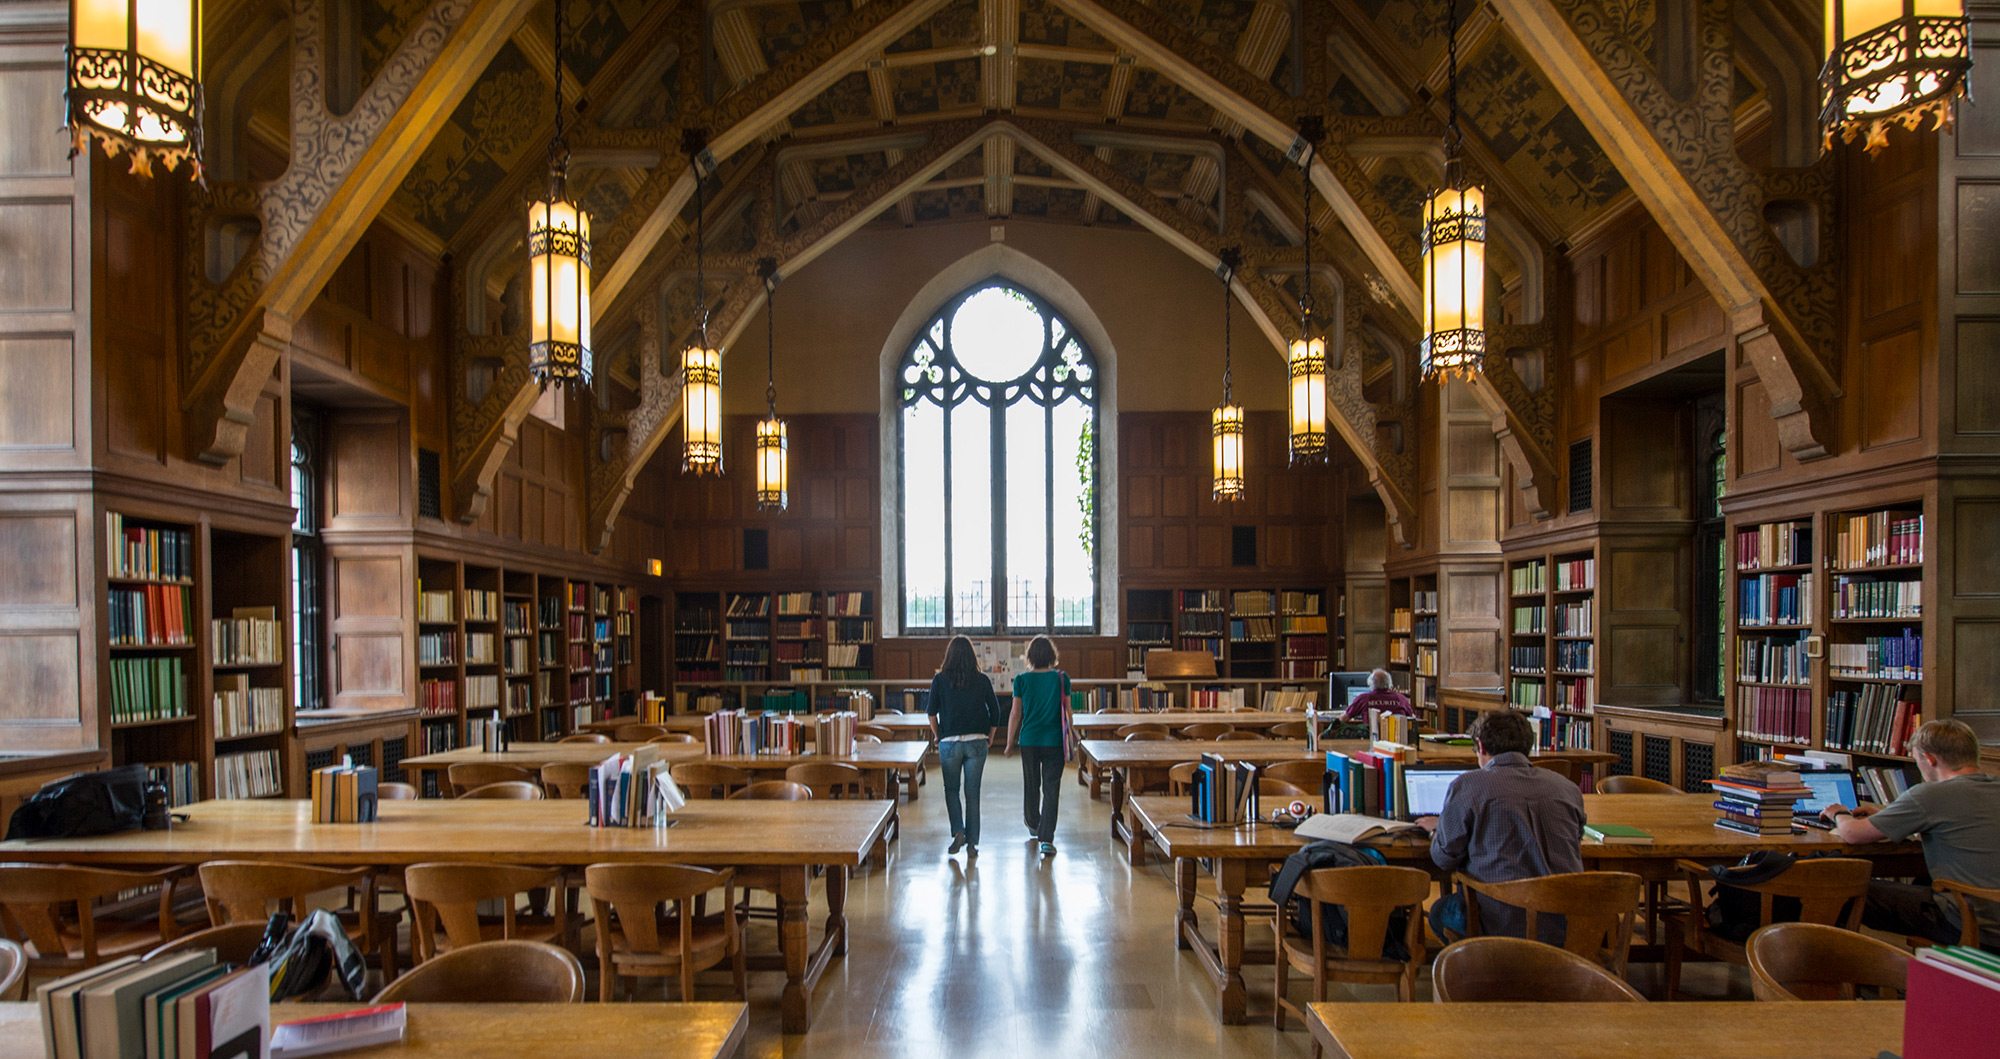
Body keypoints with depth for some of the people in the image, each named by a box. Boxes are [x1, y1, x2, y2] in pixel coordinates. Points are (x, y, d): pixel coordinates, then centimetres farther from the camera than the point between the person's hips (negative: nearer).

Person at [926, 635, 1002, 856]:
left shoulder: (940, 680, -2)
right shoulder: (982, 680, 1)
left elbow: (932, 713, -3)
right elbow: (995, 710, 3)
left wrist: (938, 737, 10)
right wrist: (990, 737, 15)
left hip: (950, 742, -1)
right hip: (977, 742, 1)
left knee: (951, 789, 15)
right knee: (973, 792, 7)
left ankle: (958, 831, -3)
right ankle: (972, 842, 9)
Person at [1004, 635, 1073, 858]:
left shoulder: (1021, 680, -3)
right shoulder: (1062, 678, -4)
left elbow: (1016, 714, -2)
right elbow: (1067, 712, 0)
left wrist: (1010, 743, 8)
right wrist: (1070, 739, 14)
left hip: (1029, 741, 1)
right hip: (1054, 741, -1)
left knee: (1031, 785, 19)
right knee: (1051, 789, -1)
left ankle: (1034, 825, 41)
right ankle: (1046, 838, -10)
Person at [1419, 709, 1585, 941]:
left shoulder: (1466, 785, -6)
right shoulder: (1568, 787, 7)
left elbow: (1445, 858, 1)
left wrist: (1438, 829, 24)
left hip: (1507, 926, -5)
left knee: (1440, 910, 24)